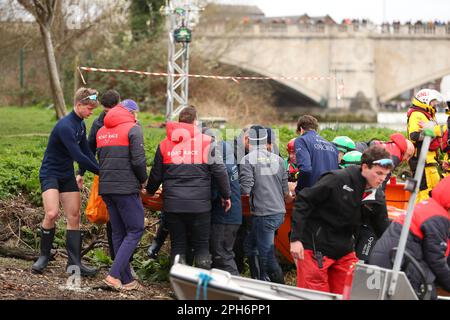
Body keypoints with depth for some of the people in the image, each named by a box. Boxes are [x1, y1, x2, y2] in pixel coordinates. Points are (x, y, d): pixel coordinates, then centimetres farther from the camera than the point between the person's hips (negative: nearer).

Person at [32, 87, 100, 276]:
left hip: (67, 176, 9)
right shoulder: (65, 126, -23)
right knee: (52, 213, -23)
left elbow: (86, 152, 12)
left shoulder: (81, 125, 7)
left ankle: (74, 263, 4)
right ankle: (44, 256, -5)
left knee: (74, 217, 2)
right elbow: (78, 156, -27)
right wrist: (101, 172, -21)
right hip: (50, 174, -9)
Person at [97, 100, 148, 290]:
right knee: (135, 230, -1)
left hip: (105, 187, 7)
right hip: (126, 188, -7)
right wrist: (143, 180, 3)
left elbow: (98, 159, 15)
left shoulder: (102, 131, 16)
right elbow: (138, 160, -13)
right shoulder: (133, 129, -6)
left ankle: (126, 280, 12)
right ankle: (114, 274, -12)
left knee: (118, 233, 11)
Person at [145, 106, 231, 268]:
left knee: (177, 245, 10)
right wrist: (226, 195, 7)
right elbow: (219, 171, -3)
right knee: (202, 246, 7)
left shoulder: (164, 144, 7)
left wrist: (150, 191, 33)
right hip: (199, 204, -2)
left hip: (172, 204, 2)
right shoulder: (207, 142, -2)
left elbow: (156, 175, 14)